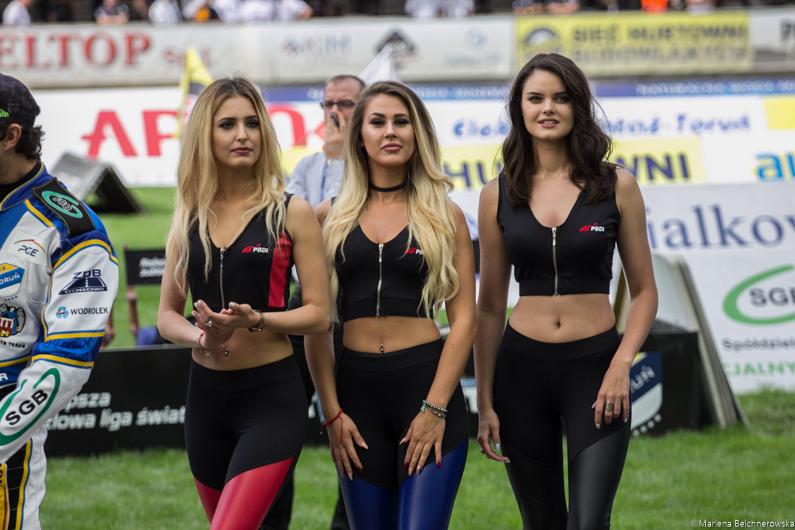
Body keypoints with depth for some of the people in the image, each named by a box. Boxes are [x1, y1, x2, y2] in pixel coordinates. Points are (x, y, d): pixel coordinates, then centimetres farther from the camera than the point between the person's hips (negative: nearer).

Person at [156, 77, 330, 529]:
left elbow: (319, 313, -6)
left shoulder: (291, 213, -5)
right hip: (206, 395, 5)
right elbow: (168, 314, 10)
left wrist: (255, 320, -22)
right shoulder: (189, 217, 7)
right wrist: (199, 336, -13)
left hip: (272, 396, -5)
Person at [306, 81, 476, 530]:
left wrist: (435, 408, -9)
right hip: (357, 391, 2)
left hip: (427, 384, -2)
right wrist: (332, 412, -1)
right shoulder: (331, 218, 9)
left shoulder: (444, 217, 5)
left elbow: (464, 319, 1)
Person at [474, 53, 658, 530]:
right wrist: (485, 400, 4)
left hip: (595, 367, -2)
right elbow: (490, 306, 8)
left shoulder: (616, 186, 0)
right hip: (521, 368, 2)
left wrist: (621, 365, -11)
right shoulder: (499, 195, 4)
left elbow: (644, 291, 4)